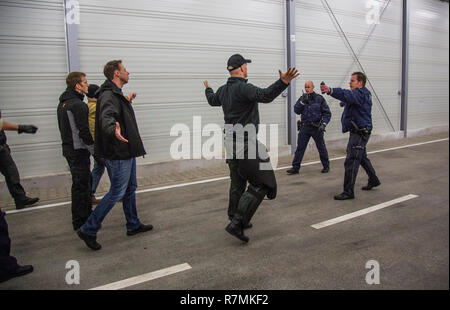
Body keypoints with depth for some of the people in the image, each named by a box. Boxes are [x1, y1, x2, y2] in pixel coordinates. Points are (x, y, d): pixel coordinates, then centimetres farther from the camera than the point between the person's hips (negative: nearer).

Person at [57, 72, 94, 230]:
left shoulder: (62, 103, 13)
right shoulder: (78, 105, -18)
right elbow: (84, 132, -23)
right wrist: (96, 151, -16)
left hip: (68, 148, 10)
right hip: (78, 150, -10)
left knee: (84, 182, 20)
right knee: (81, 185, -2)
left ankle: (87, 213, 32)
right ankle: (80, 222, 7)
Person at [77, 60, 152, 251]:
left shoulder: (117, 94, 16)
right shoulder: (109, 95, -19)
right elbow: (106, 117, -38)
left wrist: (127, 101, 53)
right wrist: (114, 130, -58)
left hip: (126, 152, 11)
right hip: (119, 153, -11)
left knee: (130, 188, 18)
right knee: (117, 192, -6)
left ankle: (133, 225, 31)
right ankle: (88, 230, 4)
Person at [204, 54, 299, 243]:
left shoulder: (223, 90, 10)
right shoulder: (243, 88, -17)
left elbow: (213, 101, 33)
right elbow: (264, 95, -36)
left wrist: (208, 90, 54)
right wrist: (283, 82, -48)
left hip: (231, 143, 9)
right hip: (246, 144, -9)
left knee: (237, 184, 19)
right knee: (260, 184, -4)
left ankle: (236, 220, 29)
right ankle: (237, 223, -8)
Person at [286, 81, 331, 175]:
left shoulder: (319, 98, -1)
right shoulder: (302, 98, 7)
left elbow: (327, 113, -2)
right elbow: (296, 110, -3)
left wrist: (323, 124, -14)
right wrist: (302, 102, -17)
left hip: (316, 127, -2)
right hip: (304, 127, 2)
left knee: (321, 147, 9)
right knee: (300, 148, -1)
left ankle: (326, 166, 25)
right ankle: (295, 167, 3)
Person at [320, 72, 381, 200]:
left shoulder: (361, 94, -17)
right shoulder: (359, 94, 20)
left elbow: (347, 95, -36)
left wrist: (330, 90, -51)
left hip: (360, 133, -11)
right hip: (357, 132, 11)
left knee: (351, 161, -13)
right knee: (362, 157, 25)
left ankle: (348, 192, -10)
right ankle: (373, 180, 43)